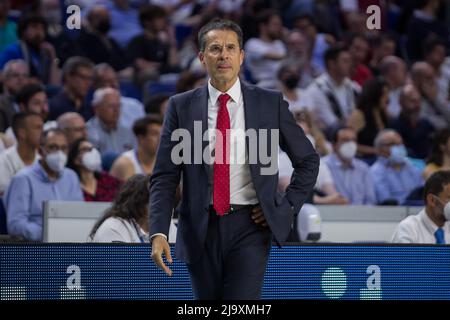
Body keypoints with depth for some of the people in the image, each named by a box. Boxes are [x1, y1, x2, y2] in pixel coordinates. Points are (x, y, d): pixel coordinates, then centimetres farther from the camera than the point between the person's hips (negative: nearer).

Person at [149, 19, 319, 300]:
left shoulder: (270, 103, 2)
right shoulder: (182, 106, 3)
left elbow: (308, 160, 13)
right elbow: (164, 177, 0)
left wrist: (287, 207, 0)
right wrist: (159, 233, -12)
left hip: (250, 226, -2)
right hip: (201, 230, 2)